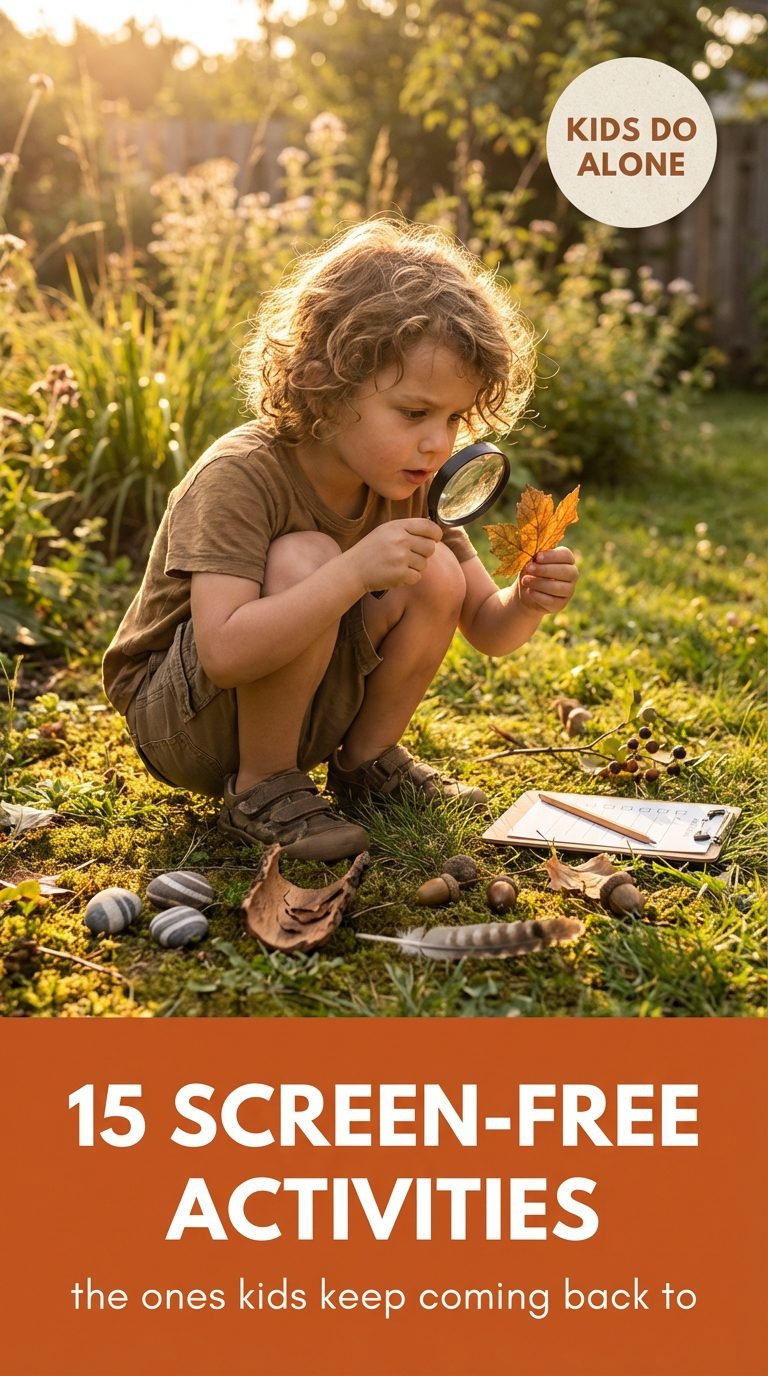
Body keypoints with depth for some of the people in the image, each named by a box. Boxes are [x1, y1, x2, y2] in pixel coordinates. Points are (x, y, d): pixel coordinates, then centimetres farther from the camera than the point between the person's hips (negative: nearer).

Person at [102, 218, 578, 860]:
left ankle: (366, 761, 7)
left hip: (304, 706, 6)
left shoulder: (411, 481, -7)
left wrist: (526, 602, -25)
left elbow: (487, 628, -3)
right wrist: (355, 572, -44)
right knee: (303, 558, -32)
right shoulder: (241, 476, -27)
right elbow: (224, 653, -39)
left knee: (437, 575, -15)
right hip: (178, 722, -6)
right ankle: (261, 789, -13)